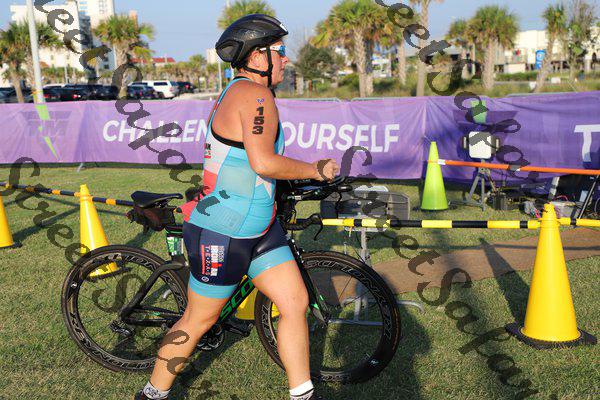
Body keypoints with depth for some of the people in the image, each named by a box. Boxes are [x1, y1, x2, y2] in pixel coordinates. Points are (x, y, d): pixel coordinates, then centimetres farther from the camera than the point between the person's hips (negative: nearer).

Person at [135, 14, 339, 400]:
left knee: (296, 302, 8)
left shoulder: (234, 94, 14)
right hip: (221, 235, -10)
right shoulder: (255, 93, -19)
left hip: (259, 229, 10)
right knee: (199, 320, 7)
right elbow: (264, 162, -30)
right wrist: (316, 170, -16)